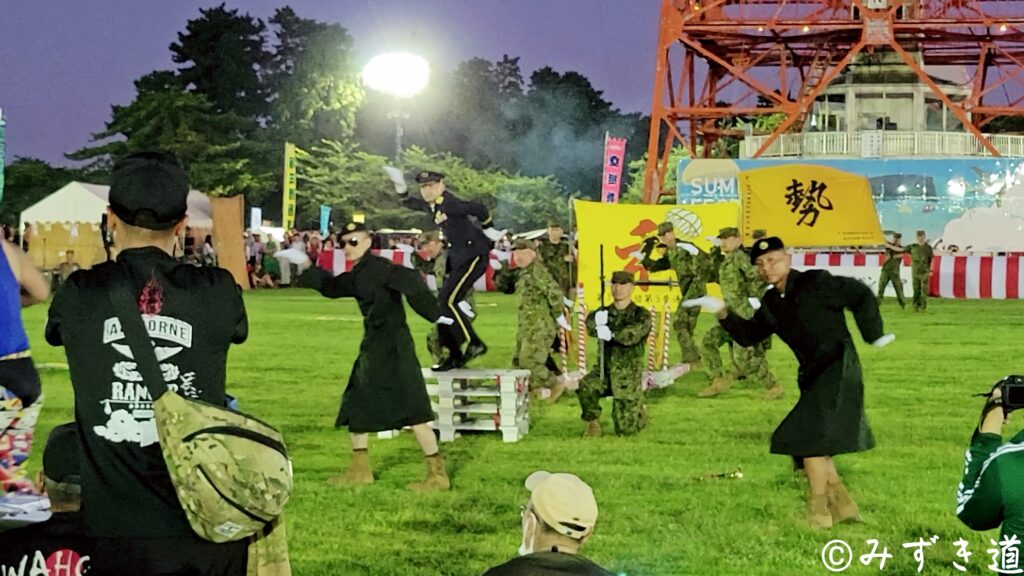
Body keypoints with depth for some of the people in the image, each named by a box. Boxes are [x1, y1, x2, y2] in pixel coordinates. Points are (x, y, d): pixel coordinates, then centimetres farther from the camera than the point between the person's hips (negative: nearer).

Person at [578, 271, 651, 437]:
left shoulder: (641, 315, -4)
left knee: (625, 429, -5)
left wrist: (612, 334, -46)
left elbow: (632, 334, -27)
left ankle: (640, 413, 31)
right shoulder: (603, 313, 5)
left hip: (628, 375, -2)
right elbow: (590, 325, -19)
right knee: (584, 387, -33)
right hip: (604, 370, 2)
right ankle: (593, 423, -6)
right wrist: (597, 322, -44)